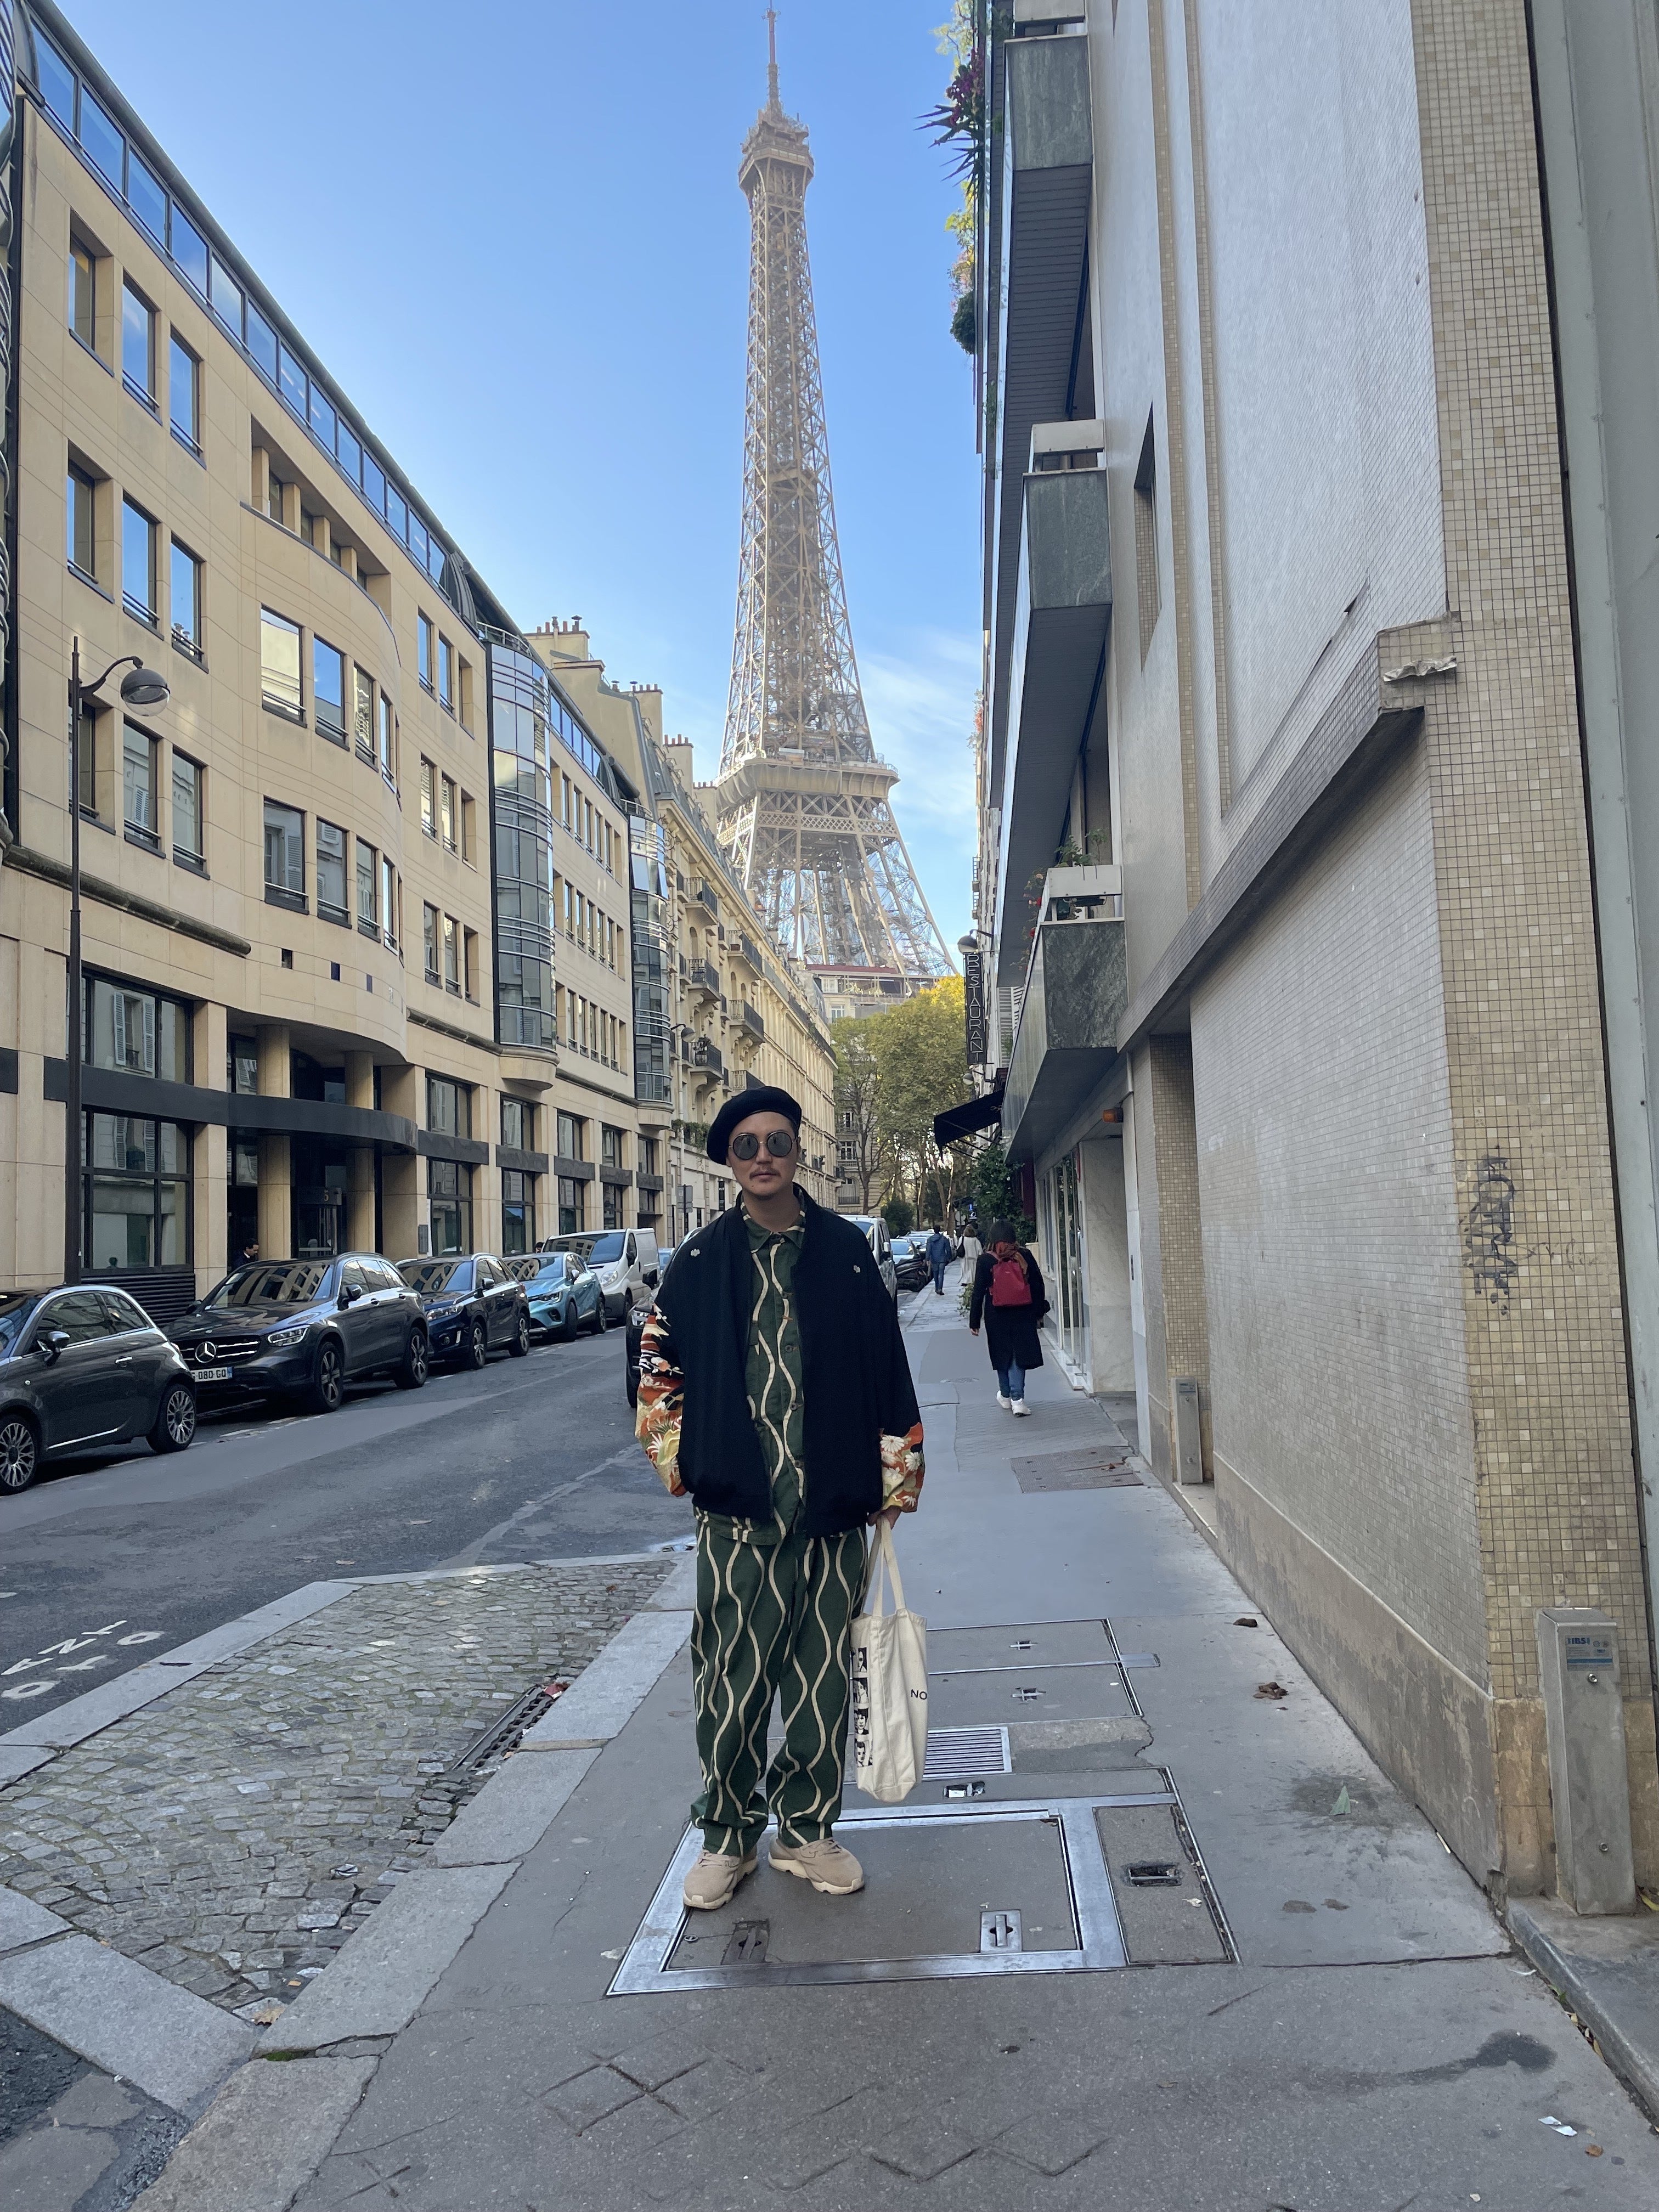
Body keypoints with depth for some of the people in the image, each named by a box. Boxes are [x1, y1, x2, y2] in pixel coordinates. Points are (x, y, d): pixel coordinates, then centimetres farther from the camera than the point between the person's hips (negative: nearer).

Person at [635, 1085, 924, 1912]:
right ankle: (727, 1836, 23)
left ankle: (806, 1830, 27)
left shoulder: (846, 1250, 4)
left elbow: (886, 1368, 6)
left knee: (822, 1675, 10)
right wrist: (681, 1463, 2)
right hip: (737, 1511, -1)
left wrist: (894, 1473, 4)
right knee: (731, 1678, 4)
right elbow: (660, 1369, 9)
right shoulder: (702, 1260, 3)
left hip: (832, 1509, 1)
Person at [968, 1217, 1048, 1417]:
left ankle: (1006, 1396, 26)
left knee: (1003, 1355, 13)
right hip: (1023, 1315, 1)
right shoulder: (1025, 1256, -3)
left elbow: (978, 1292, -5)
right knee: (1020, 1354, 4)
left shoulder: (985, 1260, -7)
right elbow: (1038, 1285, 3)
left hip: (997, 1316, -1)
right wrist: (1039, 1311, 15)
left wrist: (974, 1321, 0)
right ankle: (1017, 1398, -6)